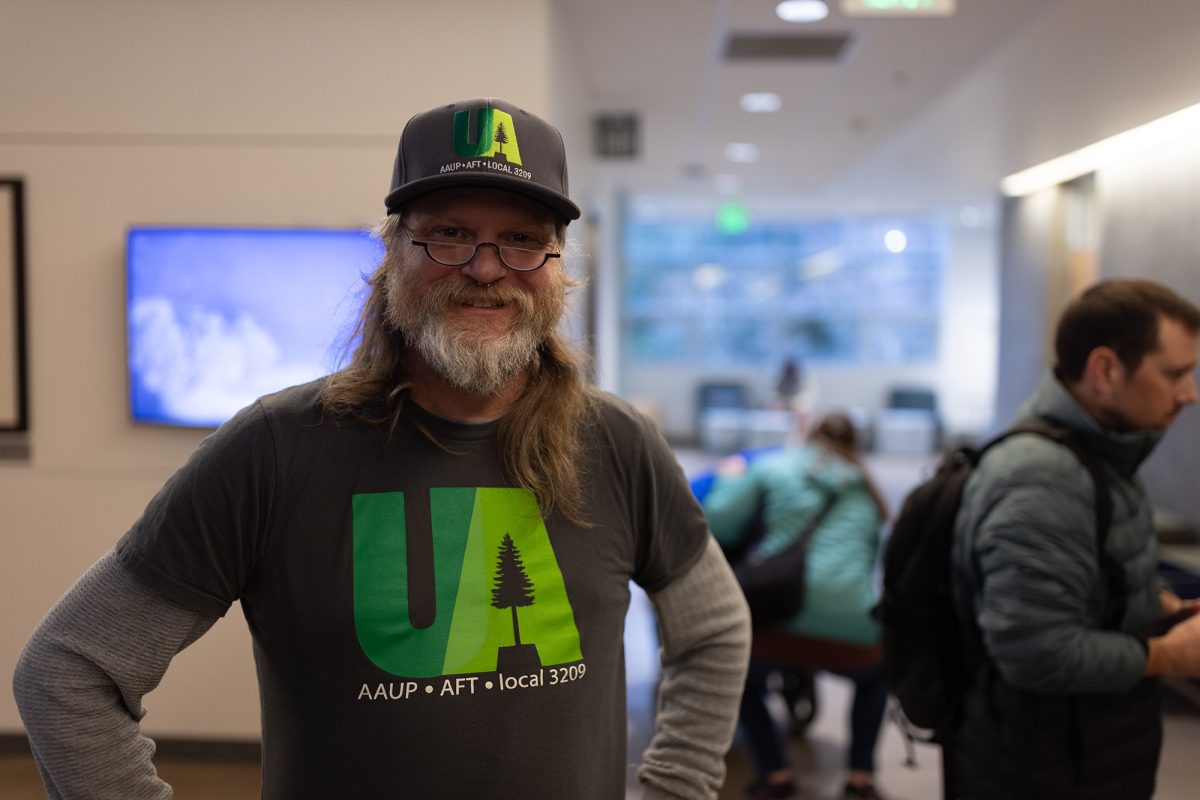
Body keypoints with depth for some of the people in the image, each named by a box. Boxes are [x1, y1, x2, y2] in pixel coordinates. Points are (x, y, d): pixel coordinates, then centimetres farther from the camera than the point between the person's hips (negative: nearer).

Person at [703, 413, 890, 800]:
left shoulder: (773, 467, 10)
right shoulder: (867, 492, 22)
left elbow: (718, 524, 7)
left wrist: (730, 478, 25)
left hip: (776, 619, -2)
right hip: (852, 632, 3)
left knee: (742, 679, 30)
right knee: (875, 674, 37)